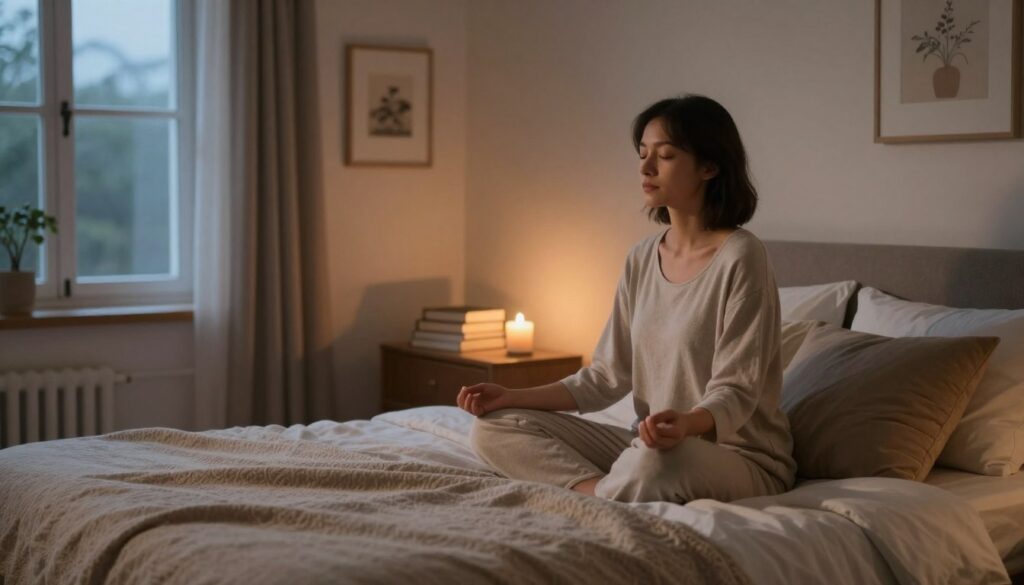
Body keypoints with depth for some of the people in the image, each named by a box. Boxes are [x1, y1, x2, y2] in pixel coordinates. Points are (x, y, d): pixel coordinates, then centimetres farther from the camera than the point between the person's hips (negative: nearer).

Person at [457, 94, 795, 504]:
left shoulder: (740, 258, -14)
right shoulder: (642, 259, 7)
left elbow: (736, 392, -17)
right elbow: (608, 377, 7)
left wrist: (688, 423, -39)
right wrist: (512, 397, -4)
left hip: (741, 458, -7)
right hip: (648, 445, 7)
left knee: (653, 461, -42)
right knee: (494, 429, -6)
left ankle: (598, 500, -13)